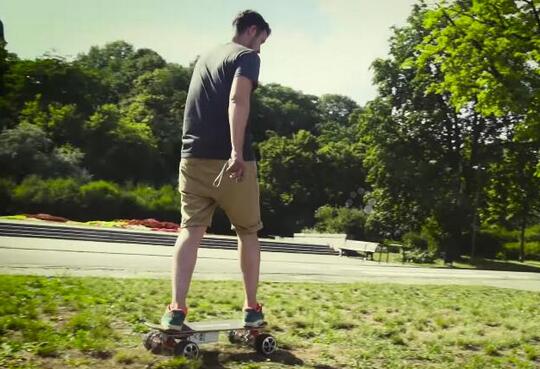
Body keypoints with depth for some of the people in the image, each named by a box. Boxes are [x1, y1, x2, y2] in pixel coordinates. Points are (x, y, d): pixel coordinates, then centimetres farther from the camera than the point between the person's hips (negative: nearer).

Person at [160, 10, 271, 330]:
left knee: (191, 230, 2)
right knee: (248, 232, 9)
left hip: (193, 158, 6)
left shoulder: (207, 57, 24)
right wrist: (237, 151, -27)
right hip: (229, 160, -6)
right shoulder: (247, 56, 0)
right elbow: (237, 100, -19)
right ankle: (252, 308, 14)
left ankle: (176, 309, -8)